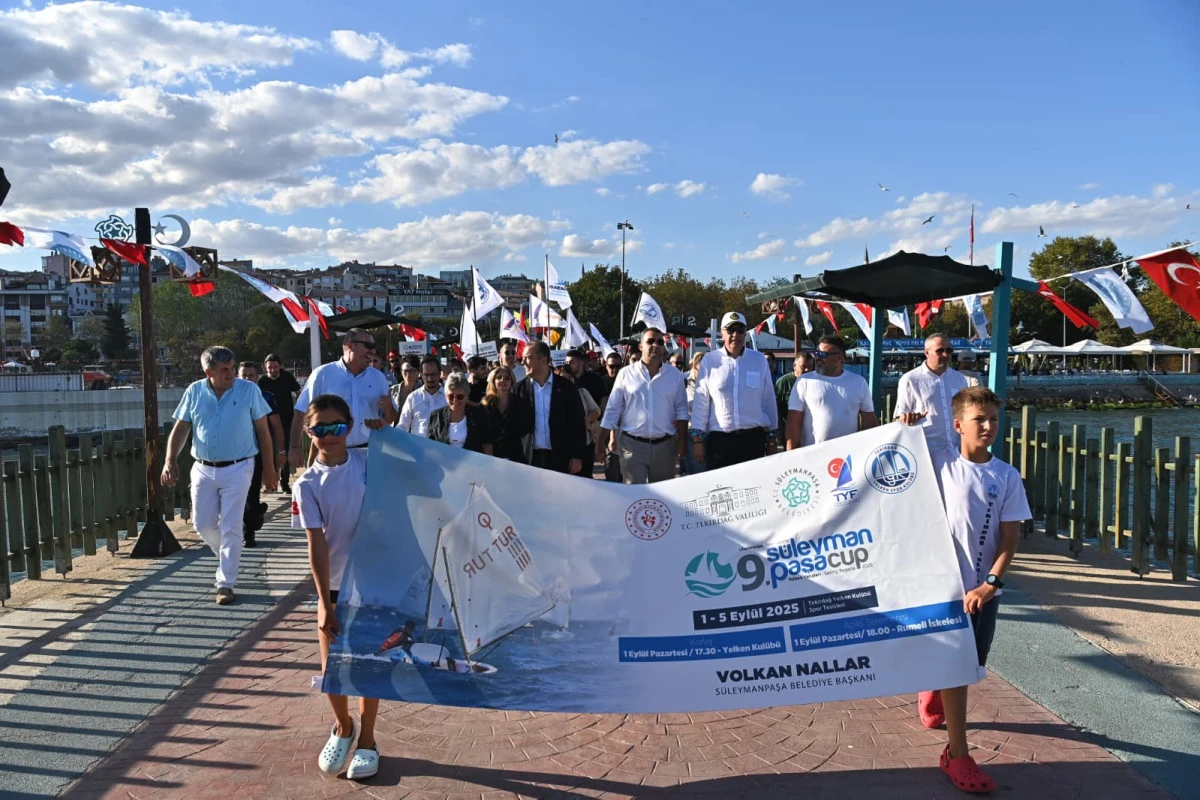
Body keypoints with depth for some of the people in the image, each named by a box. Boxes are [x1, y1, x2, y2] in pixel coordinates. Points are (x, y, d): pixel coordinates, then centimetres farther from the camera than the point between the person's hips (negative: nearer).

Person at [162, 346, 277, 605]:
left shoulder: (248, 390, -7)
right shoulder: (194, 392, 1)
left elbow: (263, 430, -1)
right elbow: (180, 428, 5)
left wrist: (268, 469, 0)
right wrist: (170, 460, -11)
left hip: (237, 469, -3)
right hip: (203, 469, 3)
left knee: (230, 527, -4)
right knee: (203, 524, 10)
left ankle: (226, 584, 6)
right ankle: (228, 557, 38)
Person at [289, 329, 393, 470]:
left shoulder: (378, 378, 6)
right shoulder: (322, 374, -3)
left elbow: (390, 419, 11)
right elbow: (302, 413, -2)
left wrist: (388, 408, -12)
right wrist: (295, 447, -6)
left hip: (368, 454, 3)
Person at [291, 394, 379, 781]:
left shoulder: (368, 466, -5)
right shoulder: (307, 484, -9)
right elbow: (316, 544, -13)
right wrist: (325, 603, -15)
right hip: (333, 586, 0)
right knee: (331, 670, 8)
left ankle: (366, 739, 28)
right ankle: (343, 727, 37)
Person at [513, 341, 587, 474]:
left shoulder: (566, 387, 1)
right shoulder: (520, 388, 5)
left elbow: (577, 424, 1)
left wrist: (578, 456, -4)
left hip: (561, 458, -1)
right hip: (530, 458, 1)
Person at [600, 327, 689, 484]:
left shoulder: (675, 375, 6)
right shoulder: (626, 374, 2)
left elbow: (681, 411, 9)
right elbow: (613, 410, 5)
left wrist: (682, 441, 3)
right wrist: (602, 441, 2)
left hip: (665, 446, 2)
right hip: (633, 444, -2)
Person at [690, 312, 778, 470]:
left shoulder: (759, 360, 4)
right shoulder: (709, 360, 0)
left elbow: (769, 400, 8)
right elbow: (701, 402, 2)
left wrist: (772, 437, 10)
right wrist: (697, 439, 1)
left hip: (754, 438, 1)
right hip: (718, 439, -1)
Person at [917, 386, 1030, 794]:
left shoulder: (1007, 477, -1)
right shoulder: (938, 464, -6)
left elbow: (1010, 538, -2)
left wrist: (991, 583, -14)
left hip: (984, 588, 3)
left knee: (971, 664, 16)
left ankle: (932, 693, 49)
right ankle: (957, 754, 9)